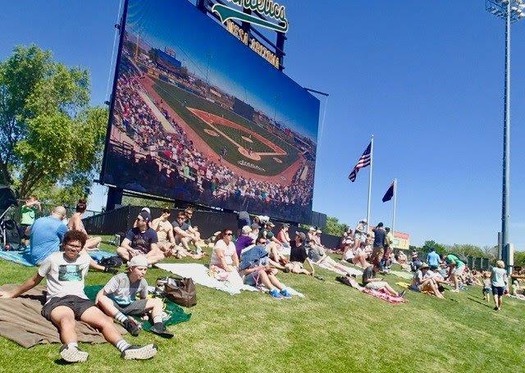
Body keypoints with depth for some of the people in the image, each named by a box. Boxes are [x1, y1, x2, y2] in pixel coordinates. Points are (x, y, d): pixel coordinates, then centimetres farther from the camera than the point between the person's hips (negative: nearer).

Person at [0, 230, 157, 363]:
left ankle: (125, 348, -51)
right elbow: (35, 280, 22)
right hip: (57, 300, -3)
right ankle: (72, 349, -73)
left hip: (80, 299, 3)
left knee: (105, 321, -28)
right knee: (67, 320, -42)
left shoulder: (85, 259, 17)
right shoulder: (53, 259, 9)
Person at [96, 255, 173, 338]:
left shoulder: (143, 283, -6)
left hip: (130, 306, 4)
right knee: (102, 299, -39)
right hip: (114, 306, -4)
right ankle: (126, 322, -46)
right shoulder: (119, 279, -19)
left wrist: (145, 310, -5)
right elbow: (101, 294, -17)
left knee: (158, 301, -9)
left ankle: (158, 325, -33)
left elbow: (143, 298, 10)